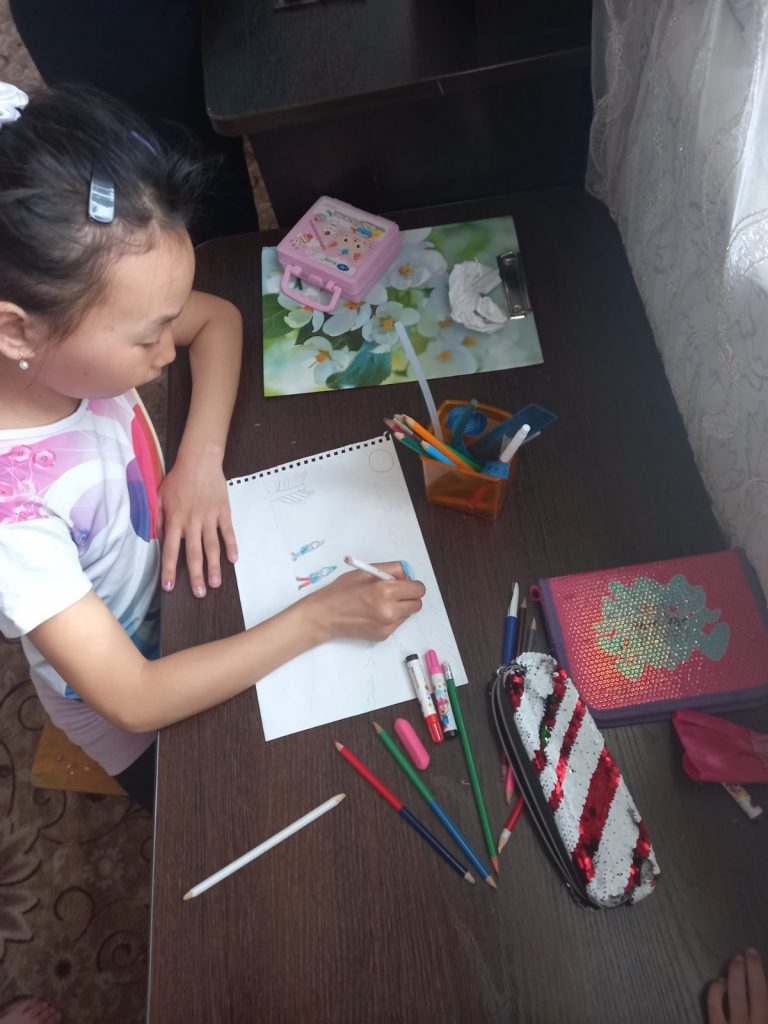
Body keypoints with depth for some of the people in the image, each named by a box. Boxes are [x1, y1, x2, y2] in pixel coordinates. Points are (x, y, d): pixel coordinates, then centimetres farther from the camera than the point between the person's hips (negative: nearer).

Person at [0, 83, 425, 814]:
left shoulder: (65, 329, -22)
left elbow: (217, 317, -6)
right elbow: (135, 699, -33)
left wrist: (201, 460, -20)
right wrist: (321, 618, -32)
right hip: (147, 725, -4)